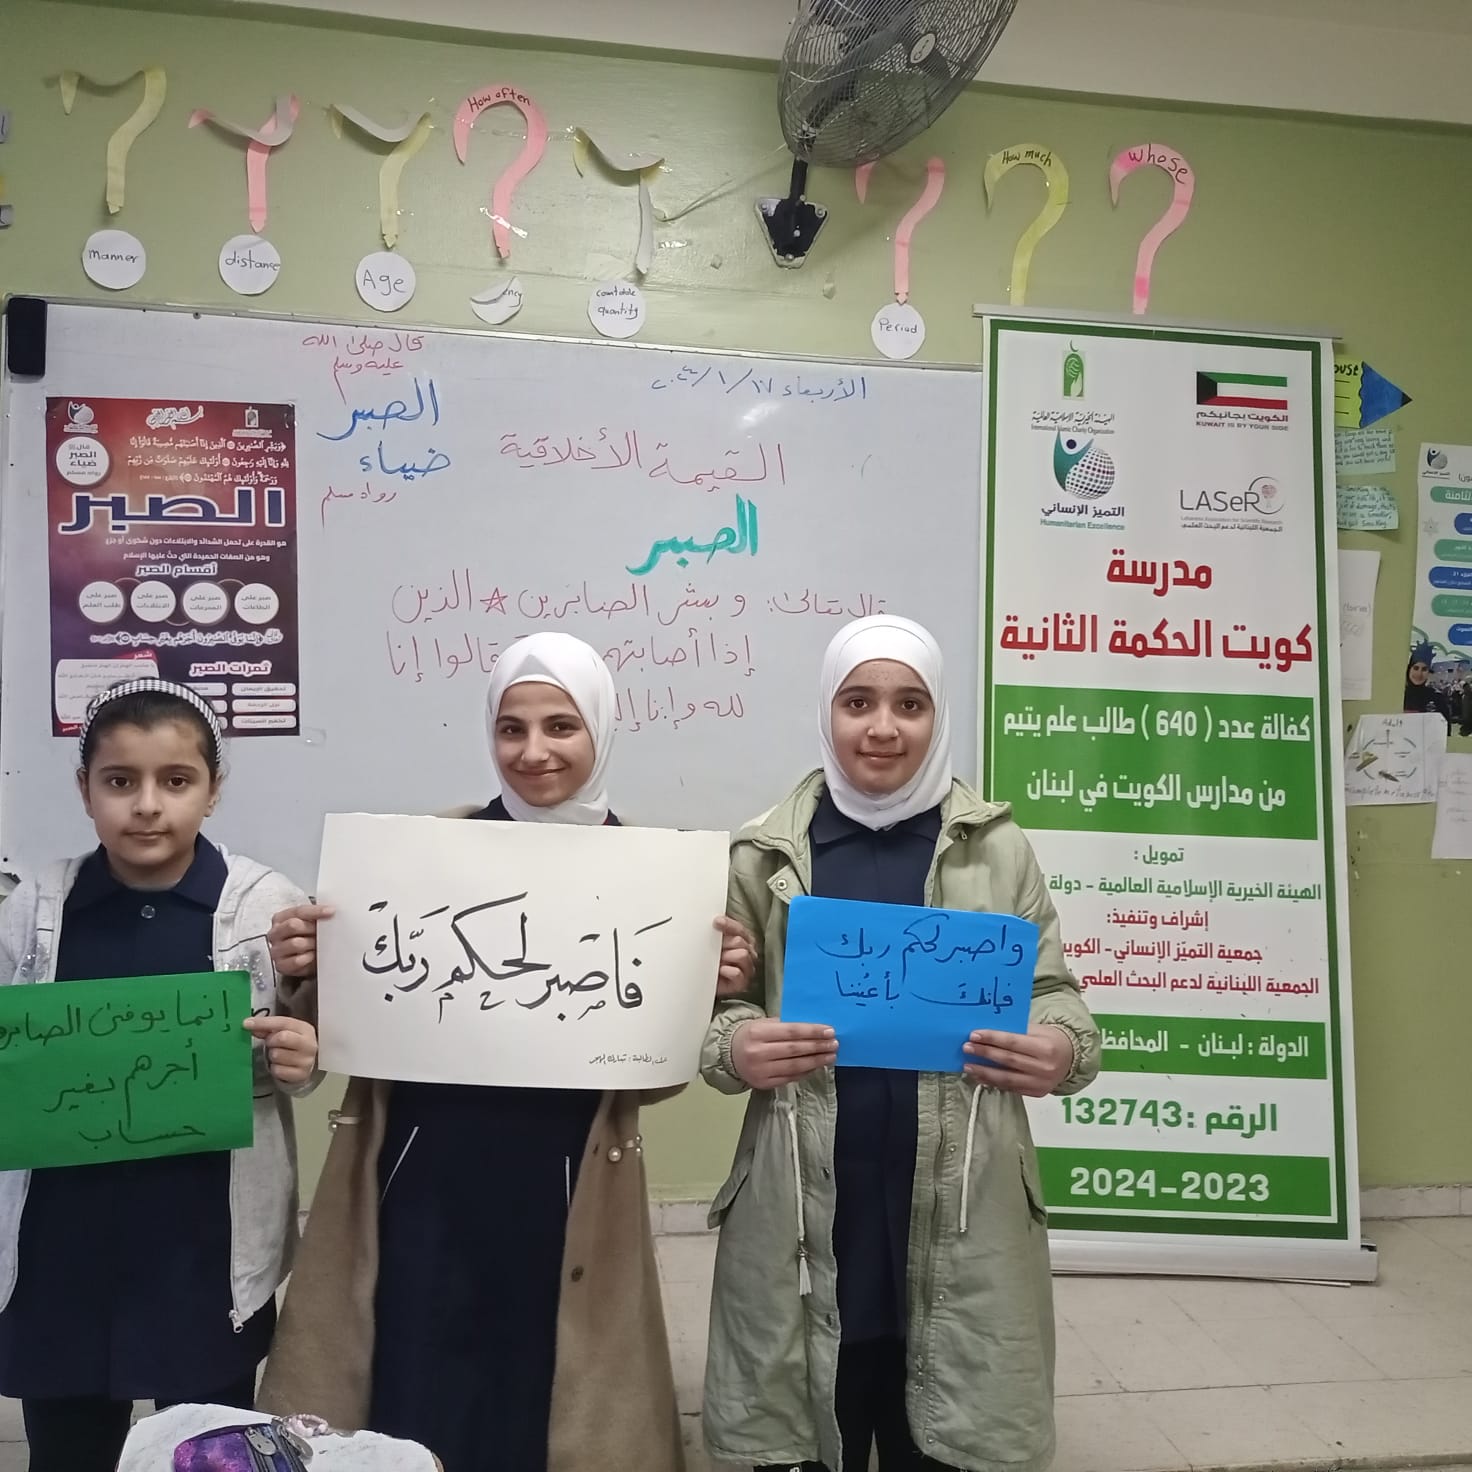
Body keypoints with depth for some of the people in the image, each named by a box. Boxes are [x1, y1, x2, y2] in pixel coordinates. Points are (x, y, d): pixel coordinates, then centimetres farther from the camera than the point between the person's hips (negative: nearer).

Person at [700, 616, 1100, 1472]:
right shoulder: (766, 854, 4)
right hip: (805, 1214, 0)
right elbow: (718, 1003, 8)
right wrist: (734, 1048, -14)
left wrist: (1064, 1047, -14)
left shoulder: (999, 847, 4)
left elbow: (1054, 992, 7)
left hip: (961, 1214, 0)